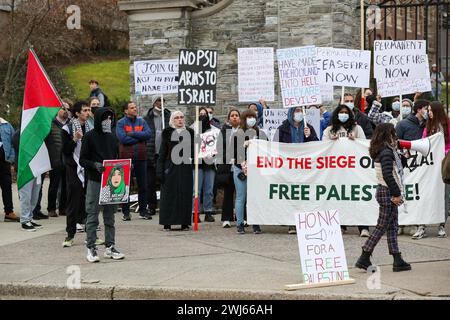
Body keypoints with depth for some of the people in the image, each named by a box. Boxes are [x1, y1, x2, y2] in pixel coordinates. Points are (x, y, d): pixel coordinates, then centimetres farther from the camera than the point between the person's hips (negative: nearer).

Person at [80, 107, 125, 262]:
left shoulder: (112, 137, 12)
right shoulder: (90, 136, -3)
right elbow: (82, 160, -4)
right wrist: (95, 165, -21)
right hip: (95, 181, -5)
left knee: (110, 216, 9)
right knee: (92, 215, -2)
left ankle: (110, 247, 16)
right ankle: (91, 248, 5)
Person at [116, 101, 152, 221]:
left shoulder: (142, 121, 10)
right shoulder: (120, 123, -1)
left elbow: (149, 134, -6)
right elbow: (123, 139, -16)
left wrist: (133, 133, -13)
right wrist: (140, 137, -9)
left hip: (141, 158, 3)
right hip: (126, 158, -3)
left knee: (143, 185, 8)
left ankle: (143, 211, 16)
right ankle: (126, 212, 9)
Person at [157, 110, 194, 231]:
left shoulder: (189, 132, 10)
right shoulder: (167, 132, 4)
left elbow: (193, 150, 14)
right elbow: (162, 152, 3)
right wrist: (160, 169, -3)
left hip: (186, 168, 2)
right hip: (171, 168, -2)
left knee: (185, 195, 1)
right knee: (169, 195, -1)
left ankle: (184, 223, 6)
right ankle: (167, 223, 3)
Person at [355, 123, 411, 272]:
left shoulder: (387, 151, 12)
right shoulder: (387, 152, -18)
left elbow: (397, 168, 20)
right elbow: (387, 175, -25)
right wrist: (396, 193, -21)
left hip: (387, 192, 10)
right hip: (387, 193, -10)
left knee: (392, 227, 10)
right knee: (381, 226, -5)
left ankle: (398, 261, 13)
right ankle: (364, 258, -1)